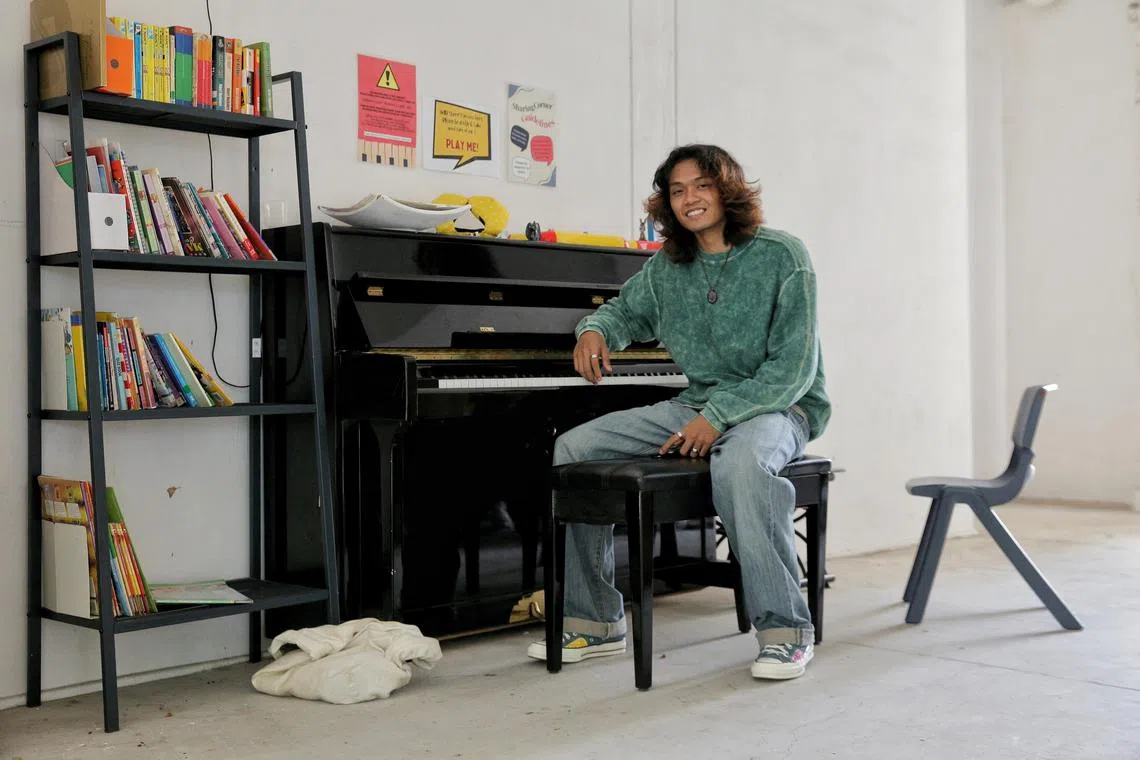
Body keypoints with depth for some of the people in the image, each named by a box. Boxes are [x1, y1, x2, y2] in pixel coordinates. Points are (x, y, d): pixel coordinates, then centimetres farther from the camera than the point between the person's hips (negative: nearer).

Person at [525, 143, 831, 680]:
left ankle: (785, 629, -27)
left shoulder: (782, 257, -10)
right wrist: (595, 330, 1)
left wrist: (718, 416, -26)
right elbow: (626, 310, 27)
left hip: (778, 407, -6)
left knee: (739, 464, -42)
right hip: (697, 404, 6)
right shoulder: (667, 268, 7)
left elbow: (794, 369, -16)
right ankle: (595, 620, 0)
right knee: (572, 449, -6)